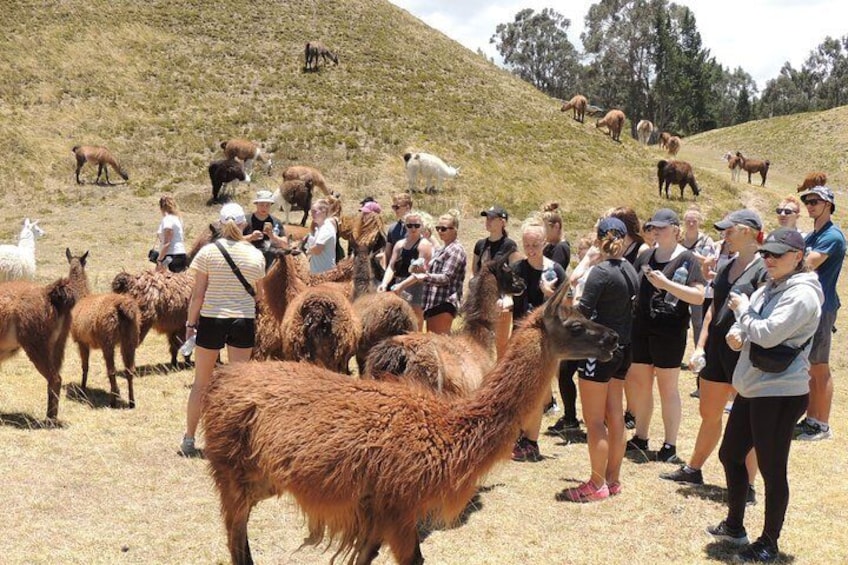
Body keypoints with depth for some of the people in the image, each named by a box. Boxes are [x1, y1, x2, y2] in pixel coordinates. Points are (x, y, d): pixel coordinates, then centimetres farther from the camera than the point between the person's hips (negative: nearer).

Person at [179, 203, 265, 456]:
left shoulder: (208, 252, -6)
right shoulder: (256, 255, -1)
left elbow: (197, 294, -7)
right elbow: (257, 295, 9)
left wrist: (190, 324, 3)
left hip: (211, 320, -1)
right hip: (244, 321, 1)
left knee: (201, 384, 12)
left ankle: (189, 440, 19)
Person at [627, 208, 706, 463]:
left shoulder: (686, 259, -7)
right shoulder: (645, 256, 10)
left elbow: (699, 296, -15)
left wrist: (666, 283, -22)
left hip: (670, 333, -6)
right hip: (641, 329, 6)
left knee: (668, 388, 2)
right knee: (639, 384, 12)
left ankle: (670, 446, 11)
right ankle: (640, 437, 26)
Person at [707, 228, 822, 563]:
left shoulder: (801, 294, -16)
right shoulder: (769, 289, 12)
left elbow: (767, 334, -24)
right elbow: (747, 323, 18)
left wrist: (742, 309, -9)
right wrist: (736, 333, -5)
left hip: (780, 394, -10)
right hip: (751, 389, 10)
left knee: (772, 471, 0)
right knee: (729, 455, 18)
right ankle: (734, 526, 35)